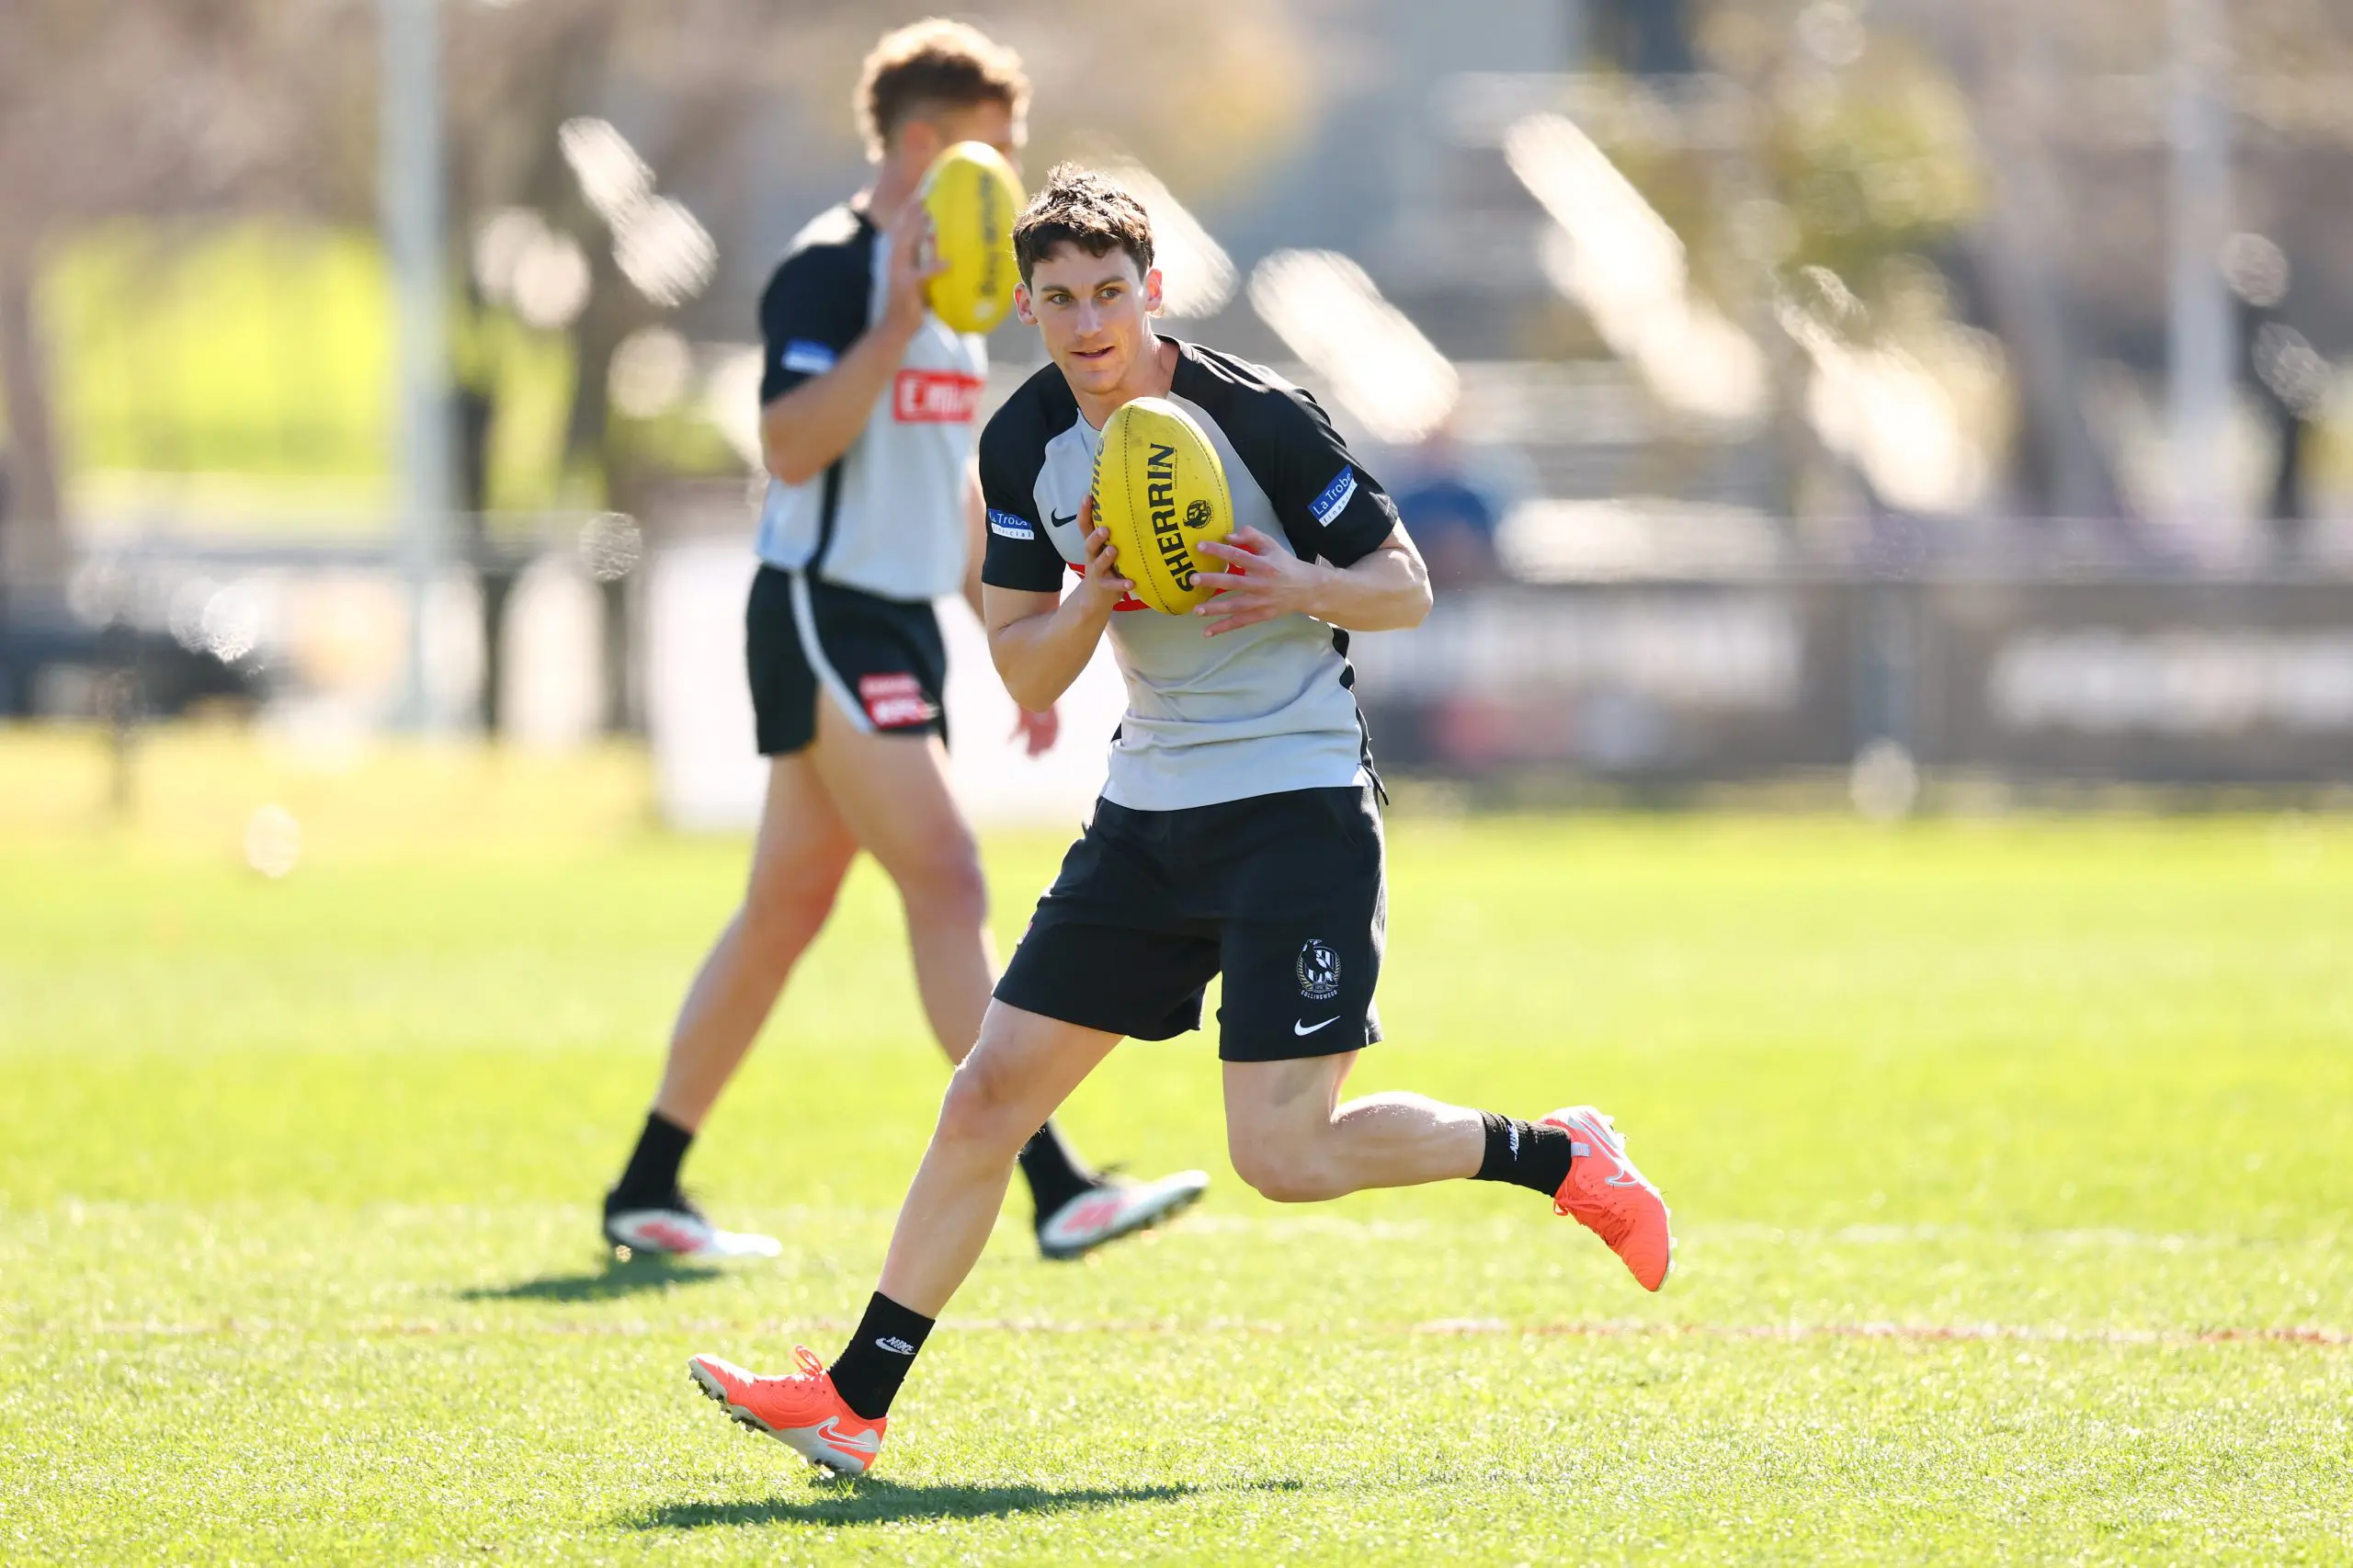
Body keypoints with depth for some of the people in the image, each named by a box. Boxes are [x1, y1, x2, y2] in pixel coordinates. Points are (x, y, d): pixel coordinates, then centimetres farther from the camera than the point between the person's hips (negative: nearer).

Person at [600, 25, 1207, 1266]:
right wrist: (898, 326, -27)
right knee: (946, 881, -16)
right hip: (824, 614, -10)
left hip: (900, 625, 10)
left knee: (787, 908, 12)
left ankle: (645, 1192, 19)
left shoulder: (948, 284, 17)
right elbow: (790, 445, -23)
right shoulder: (831, 269, -12)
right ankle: (1052, 1187, -21)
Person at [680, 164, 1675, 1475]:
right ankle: (853, 1402, 5)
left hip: (1298, 801, -6)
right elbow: (1027, 675, 6)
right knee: (990, 1093, 0)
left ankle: (1559, 1156, 8)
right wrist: (1089, 602, -15)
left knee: (1283, 1154, -14)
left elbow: (1407, 586, -6)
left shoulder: (1256, 417, -13)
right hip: (1150, 809, 6)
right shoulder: (1025, 447, 3)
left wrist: (1303, 588, -26)